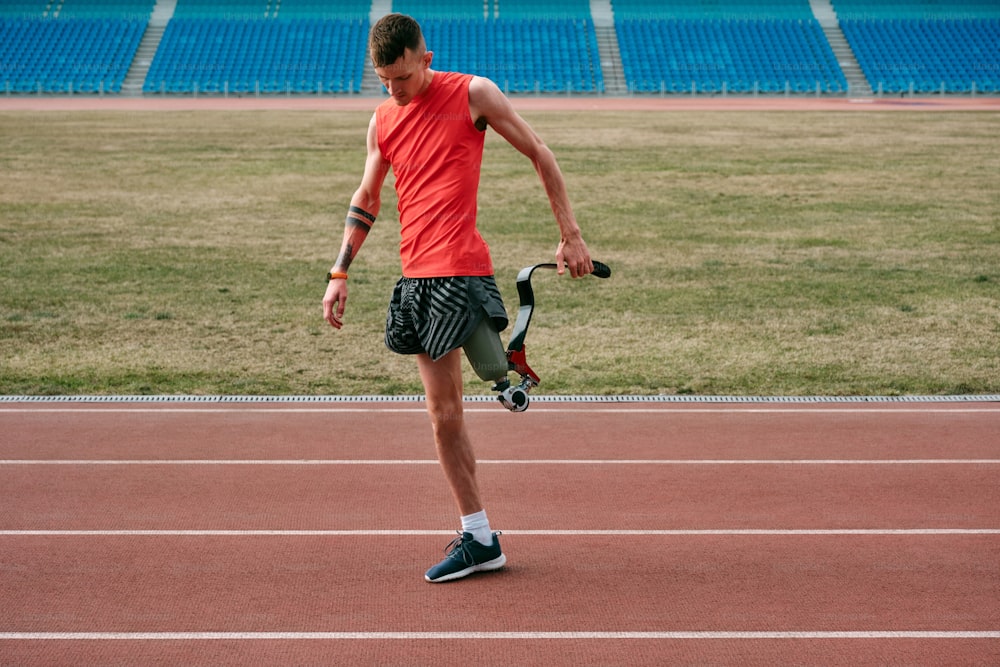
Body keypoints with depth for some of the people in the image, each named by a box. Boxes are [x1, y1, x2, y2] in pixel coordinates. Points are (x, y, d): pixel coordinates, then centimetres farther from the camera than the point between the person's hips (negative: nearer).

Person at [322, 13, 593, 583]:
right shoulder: (383, 120, 14)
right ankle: (480, 537, 14)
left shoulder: (473, 93, -2)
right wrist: (340, 272, 18)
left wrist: (571, 235, 1)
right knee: (444, 411, 7)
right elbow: (366, 200, 25)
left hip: (457, 269, -6)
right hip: (415, 274, 6)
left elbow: (539, 153, 4)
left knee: (444, 411, -15)